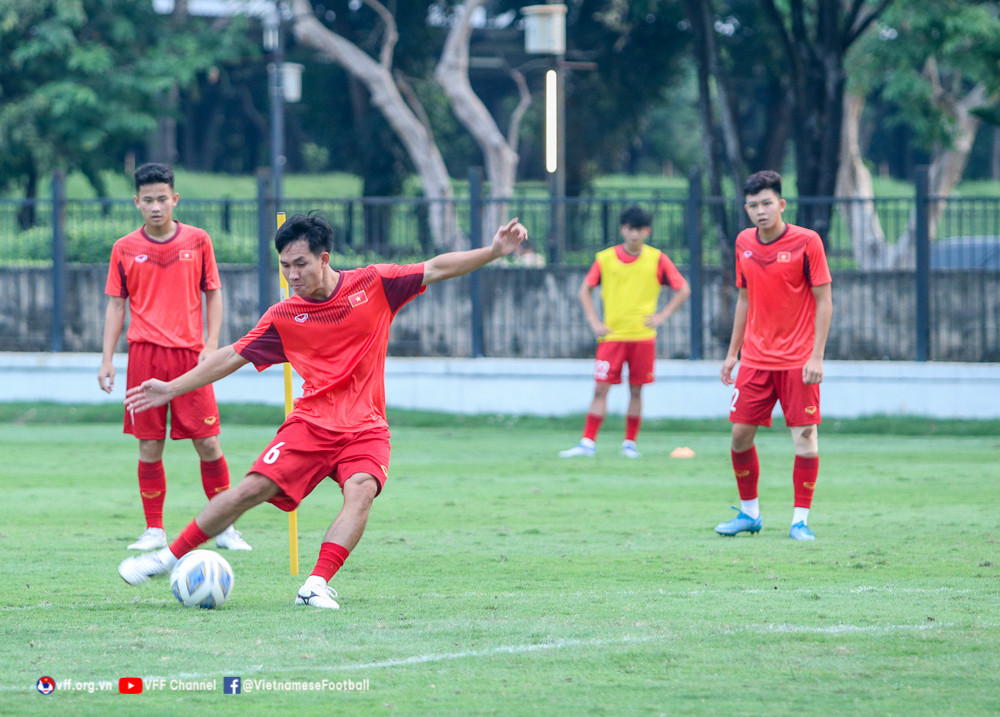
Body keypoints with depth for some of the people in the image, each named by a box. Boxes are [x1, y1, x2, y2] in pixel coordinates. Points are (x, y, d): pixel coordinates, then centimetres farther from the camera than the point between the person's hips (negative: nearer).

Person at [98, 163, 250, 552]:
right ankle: (154, 531, 9)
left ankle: (225, 529, 5)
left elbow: (213, 295, 9)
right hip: (145, 355, 1)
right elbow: (116, 304, 10)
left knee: (208, 443, -3)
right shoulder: (125, 249, 6)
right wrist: (107, 358, 3)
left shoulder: (197, 241, 5)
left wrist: (211, 344, -2)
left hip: (190, 354, -1)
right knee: (149, 447, 1)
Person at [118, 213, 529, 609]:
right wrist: (171, 389, 9)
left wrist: (494, 252, -10)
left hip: (365, 426, -1)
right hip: (310, 423, 1)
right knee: (252, 489, -11)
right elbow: (233, 357, 10)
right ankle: (170, 557, 2)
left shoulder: (373, 285, 0)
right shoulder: (284, 316, 4)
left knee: (362, 490, -29)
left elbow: (437, 269, 0)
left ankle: (318, 584, -36)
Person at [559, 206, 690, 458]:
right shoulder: (605, 258, 2)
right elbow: (585, 290, 11)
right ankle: (587, 443, -5)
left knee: (636, 390, 3)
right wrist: (594, 322, 1)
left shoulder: (658, 260, 1)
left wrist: (662, 316, -3)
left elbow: (683, 290, 6)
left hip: (643, 336, 0)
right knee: (600, 388, -5)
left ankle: (629, 443, 12)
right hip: (612, 335, 0)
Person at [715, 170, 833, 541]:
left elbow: (824, 301, -7)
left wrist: (816, 356, -14)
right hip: (755, 357, 4)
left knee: (805, 437, -7)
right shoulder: (744, 243, 6)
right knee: (740, 434, 2)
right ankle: (749, 513, 17)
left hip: (798, 359, -4)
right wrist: (732, 353, 14)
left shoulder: (807, 242, -9)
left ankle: (801, 519, 0)